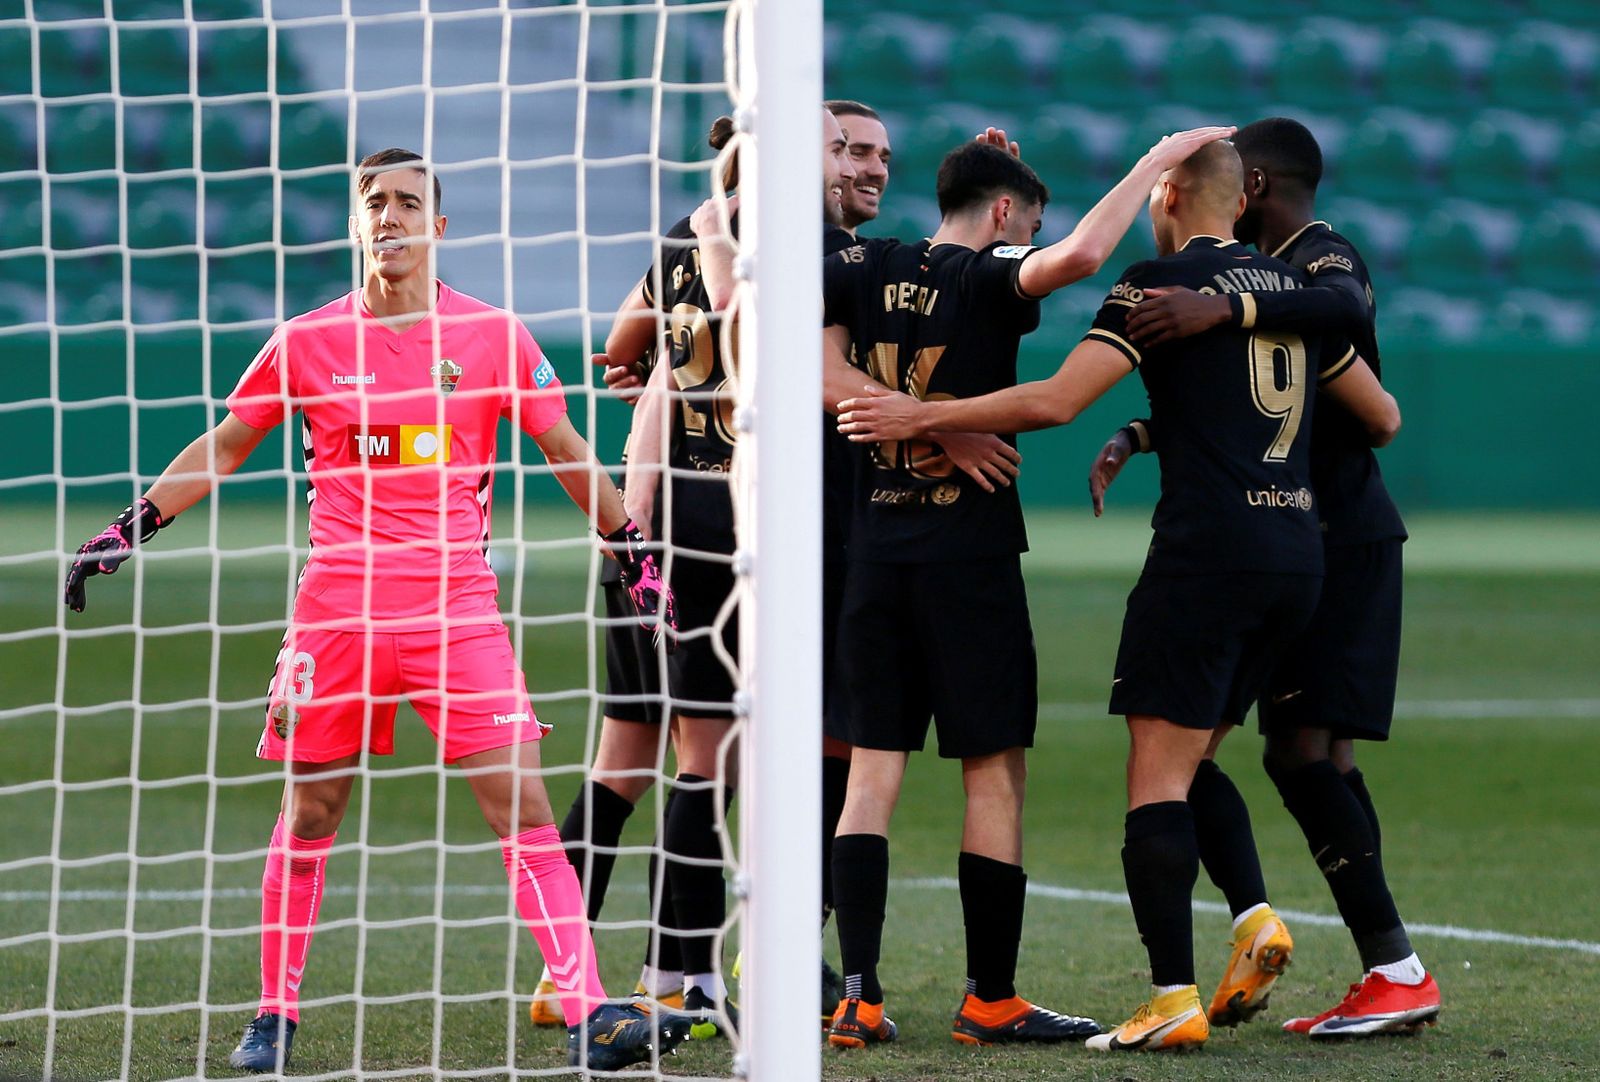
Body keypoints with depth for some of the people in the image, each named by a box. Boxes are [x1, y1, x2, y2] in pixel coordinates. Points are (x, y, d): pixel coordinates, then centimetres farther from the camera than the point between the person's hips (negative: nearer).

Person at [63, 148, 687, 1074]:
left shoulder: (493, 335, 4)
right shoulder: (310, 341, 4)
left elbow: (567, 452, 15)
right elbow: (221, 449, 14)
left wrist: (635, 551, 15)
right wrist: (127, 531, 10)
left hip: (459, 607, -1)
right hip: (337, 607, 1)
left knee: (523, 804, -11)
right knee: (309, 814, 6)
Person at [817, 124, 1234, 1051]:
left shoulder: (867, 270, 8)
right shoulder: (988, 279, -7)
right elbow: (1080, 253, -26)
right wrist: (1158, 161, -14)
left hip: (876, 550, 5)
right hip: (970, 549, -5)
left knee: (873, 771, 5)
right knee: (995, 771, 3)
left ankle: (859, 998, -3)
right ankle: (993, 1000, 5)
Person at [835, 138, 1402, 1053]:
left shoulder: (1163, 282, -4)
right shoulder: (1294, 285, 15)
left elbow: (1056, 401, -14)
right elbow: (1383, 417, 23)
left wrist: (924, 416, -6)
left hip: (1208, 548, -7)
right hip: (1299, 549, 7)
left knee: (1158, 778, -5)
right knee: (1193, 760, 19)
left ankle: (1175, 999, -13)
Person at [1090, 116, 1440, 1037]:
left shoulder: (1323, 261, -12)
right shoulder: (1283, 271, 20)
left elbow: (1345, 308, -38)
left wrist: (1223, 309, -47)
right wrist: (1135, 439, 14)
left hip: (1342, 539, -10)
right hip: (1325, 540, 10)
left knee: (1300, 750, -15)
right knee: (1319, 754, 9)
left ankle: (1399, 971, -15)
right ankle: (1388, 974, 9)